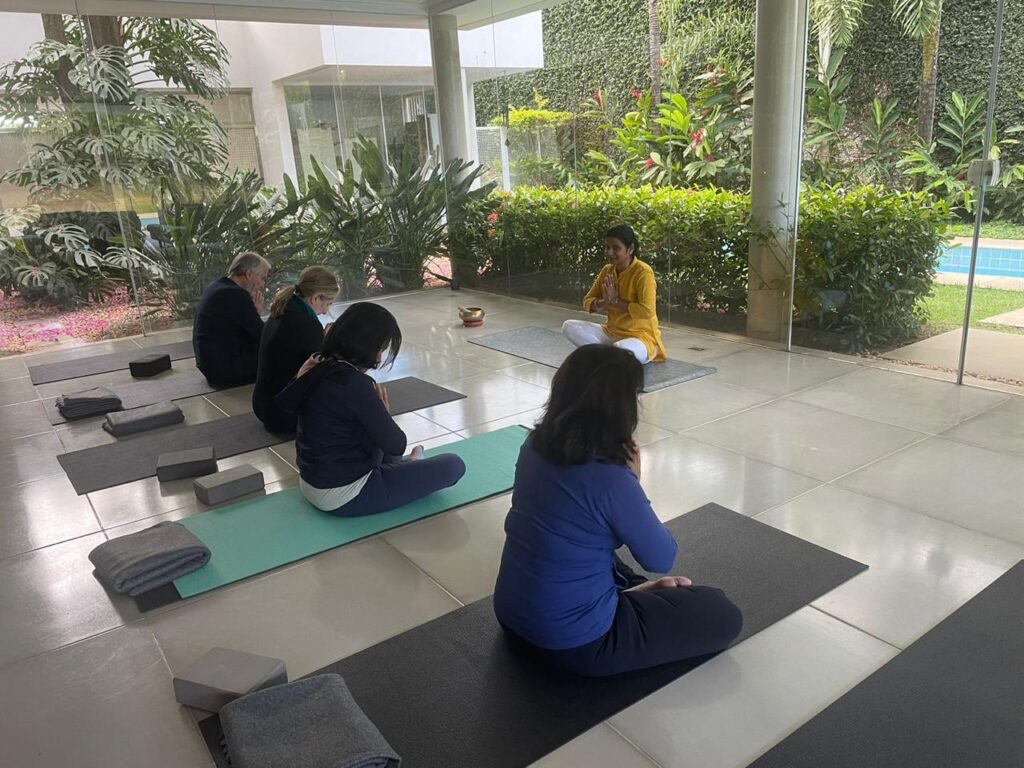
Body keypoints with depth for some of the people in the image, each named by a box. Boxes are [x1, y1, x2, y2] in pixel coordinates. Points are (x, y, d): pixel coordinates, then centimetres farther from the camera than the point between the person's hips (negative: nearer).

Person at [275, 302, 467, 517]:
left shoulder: (321, 368, 1)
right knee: (453, 465, -4)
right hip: (345, 496, -10)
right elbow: (396, 445, -18)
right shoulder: (353, 382, -25)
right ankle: (406, 470, 19)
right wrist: (383, 410, -1)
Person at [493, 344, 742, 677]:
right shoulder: (611, 480, -28)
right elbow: (662, 559, -10)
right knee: (723, 615, 3)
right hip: (572, 642, -7)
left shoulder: (534, 446, -5)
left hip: (512, 614, 8)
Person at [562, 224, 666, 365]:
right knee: (569, 327, -9)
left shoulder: (643, 272, -16)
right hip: (611, 332, 7)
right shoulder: (607, 270, 4)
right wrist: (603, 303, -17)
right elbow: (587, 301, 6)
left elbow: (647, 311, -25)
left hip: (640, 337, -7)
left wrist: (615, 301, -19)